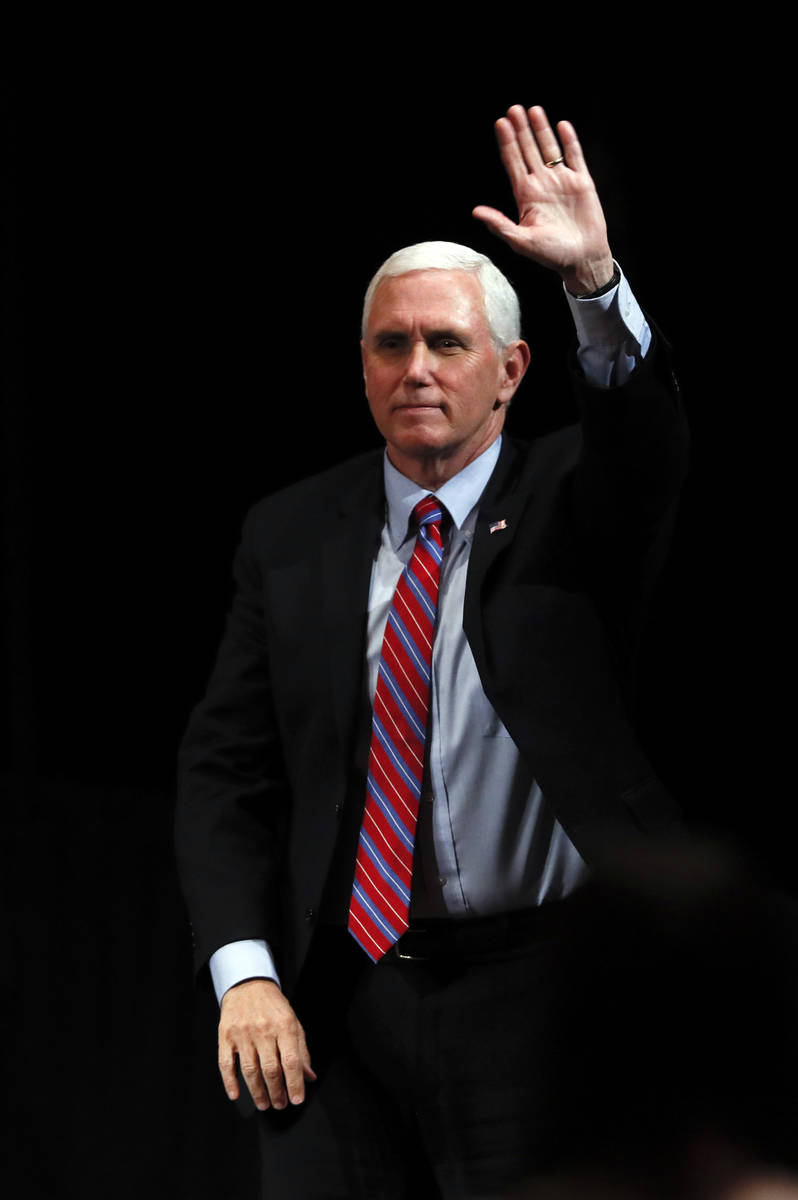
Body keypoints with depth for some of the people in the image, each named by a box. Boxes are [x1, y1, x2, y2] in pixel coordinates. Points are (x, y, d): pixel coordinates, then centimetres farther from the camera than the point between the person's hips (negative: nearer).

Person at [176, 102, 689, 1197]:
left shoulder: (569, 503, 3)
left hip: (530, 994, -2)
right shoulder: (291, 536, 8)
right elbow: (225, 771, 7)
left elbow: (648, 441, -21)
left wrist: (594, 281, -39)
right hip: (335, 999, 2)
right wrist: (245, 975, -5)